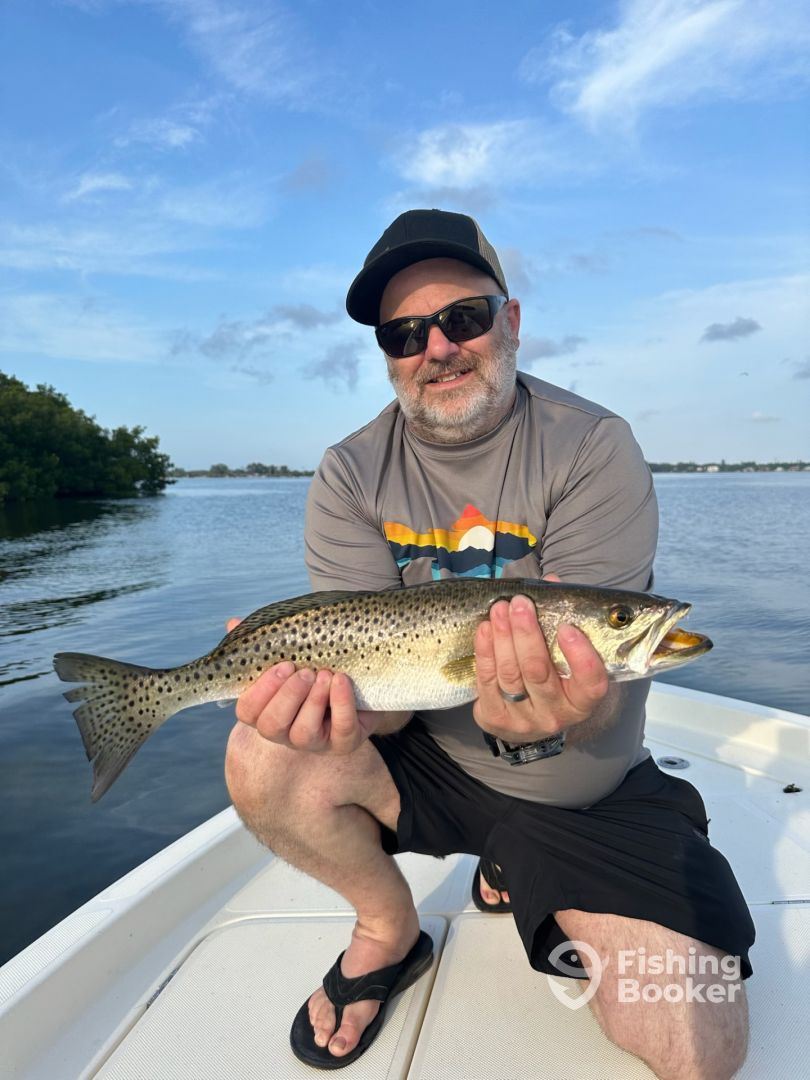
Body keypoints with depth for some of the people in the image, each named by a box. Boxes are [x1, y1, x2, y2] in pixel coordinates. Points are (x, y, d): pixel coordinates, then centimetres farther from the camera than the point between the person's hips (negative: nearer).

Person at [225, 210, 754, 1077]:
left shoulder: (592, 449, -15)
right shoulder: (352, 476, -8)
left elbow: (597, 687, -23)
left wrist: (561, 708, -46)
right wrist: (343, 700, -38)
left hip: (588, 791, 0)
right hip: (428, 762, 1)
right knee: (262, 763, -23)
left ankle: (520, 879, 19)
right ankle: (390, 931, 9)